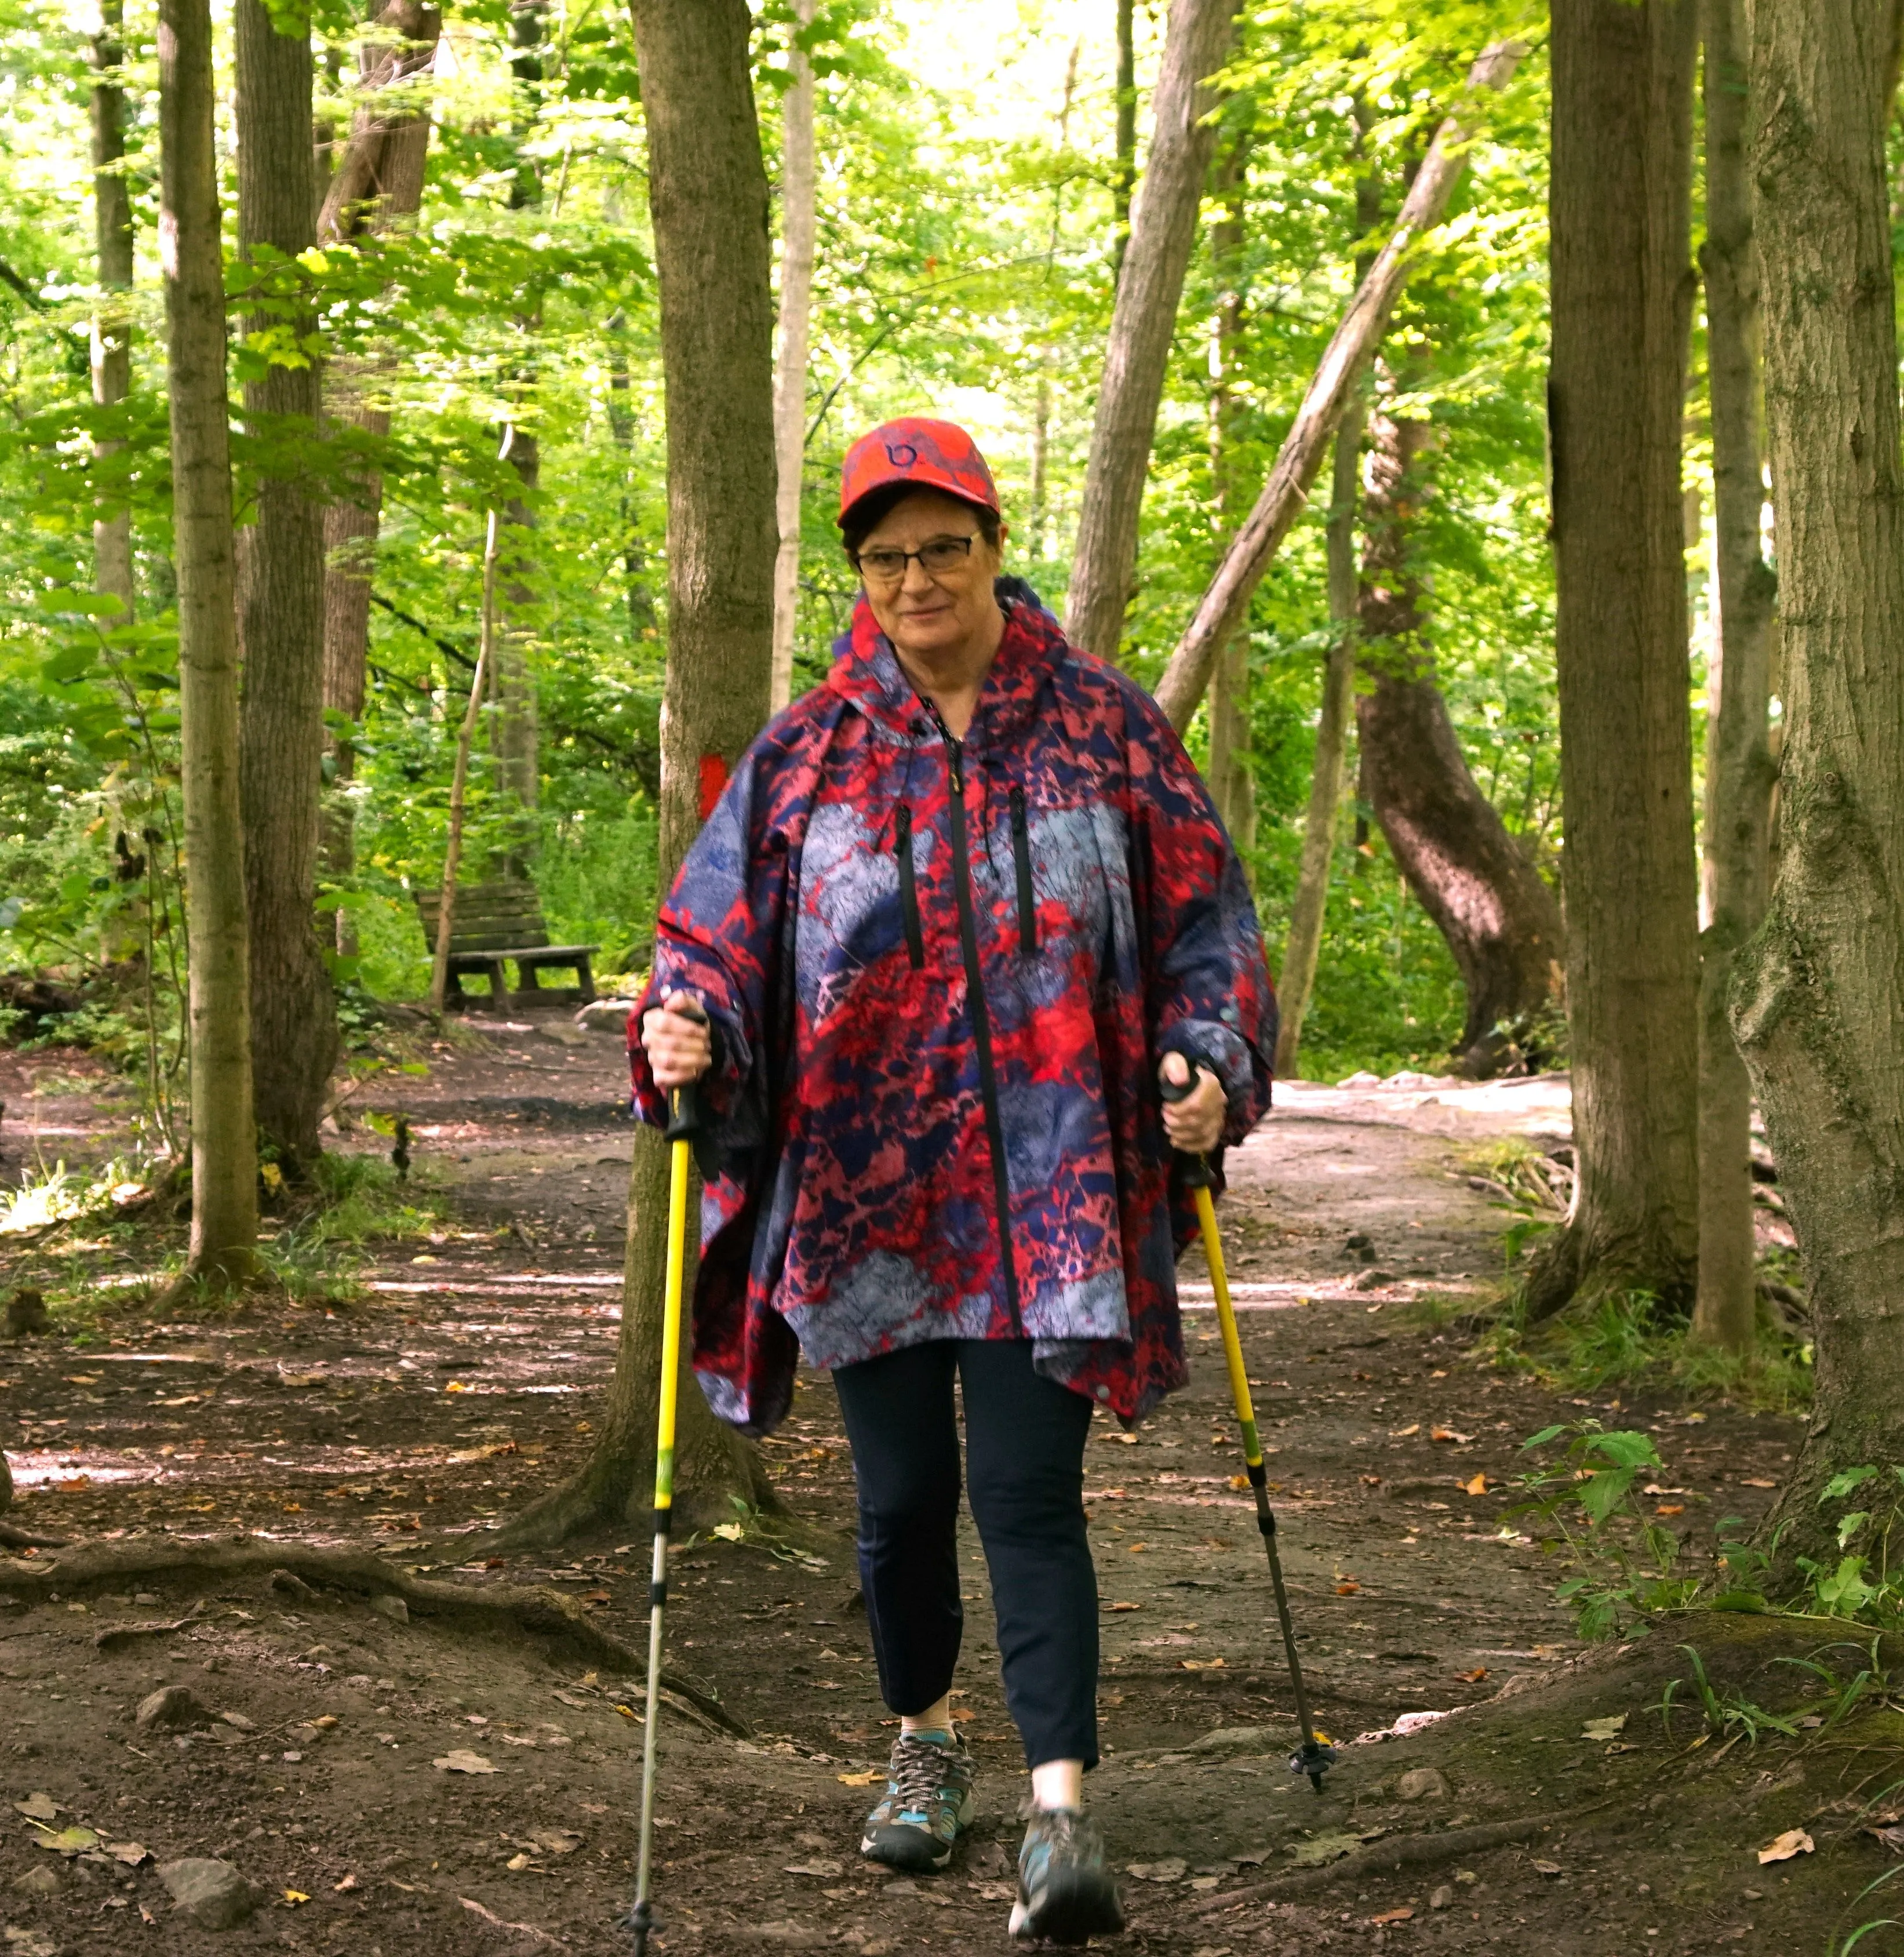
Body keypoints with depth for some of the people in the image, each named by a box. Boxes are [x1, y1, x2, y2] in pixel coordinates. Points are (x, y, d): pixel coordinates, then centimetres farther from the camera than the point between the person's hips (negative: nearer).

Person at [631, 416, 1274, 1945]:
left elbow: (1202, 918, 6)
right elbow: (721, 927, 1)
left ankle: (1063, 1814, -8)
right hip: (864, 1191, 2)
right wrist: (686, 1033, -19)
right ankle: (925, 1745, 34)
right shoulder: (809, 752, 5)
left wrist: (1213, 1067, -8)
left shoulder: (1104, 727, 4)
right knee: (904, 1493, 11)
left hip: (1048, 1194, -2)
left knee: (1029, 1493, -9)